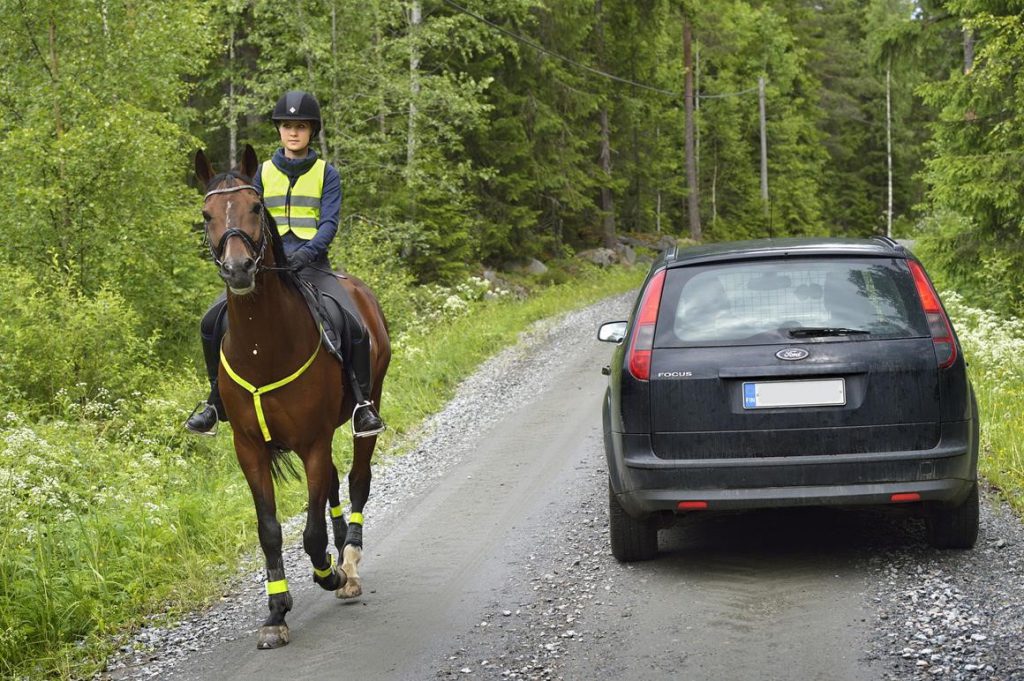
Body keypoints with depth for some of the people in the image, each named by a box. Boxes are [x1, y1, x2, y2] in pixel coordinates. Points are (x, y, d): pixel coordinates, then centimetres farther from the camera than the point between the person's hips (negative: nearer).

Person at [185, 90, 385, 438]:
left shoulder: (326, 173, 5)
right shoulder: (264, 173, 12)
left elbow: (329, 223, -5)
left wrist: (307, 252, -24)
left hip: (312, 265, -2)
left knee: (354, 326, -26)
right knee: (213, 320, -13)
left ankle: (362, 401, -9)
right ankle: (216, 400, 4)